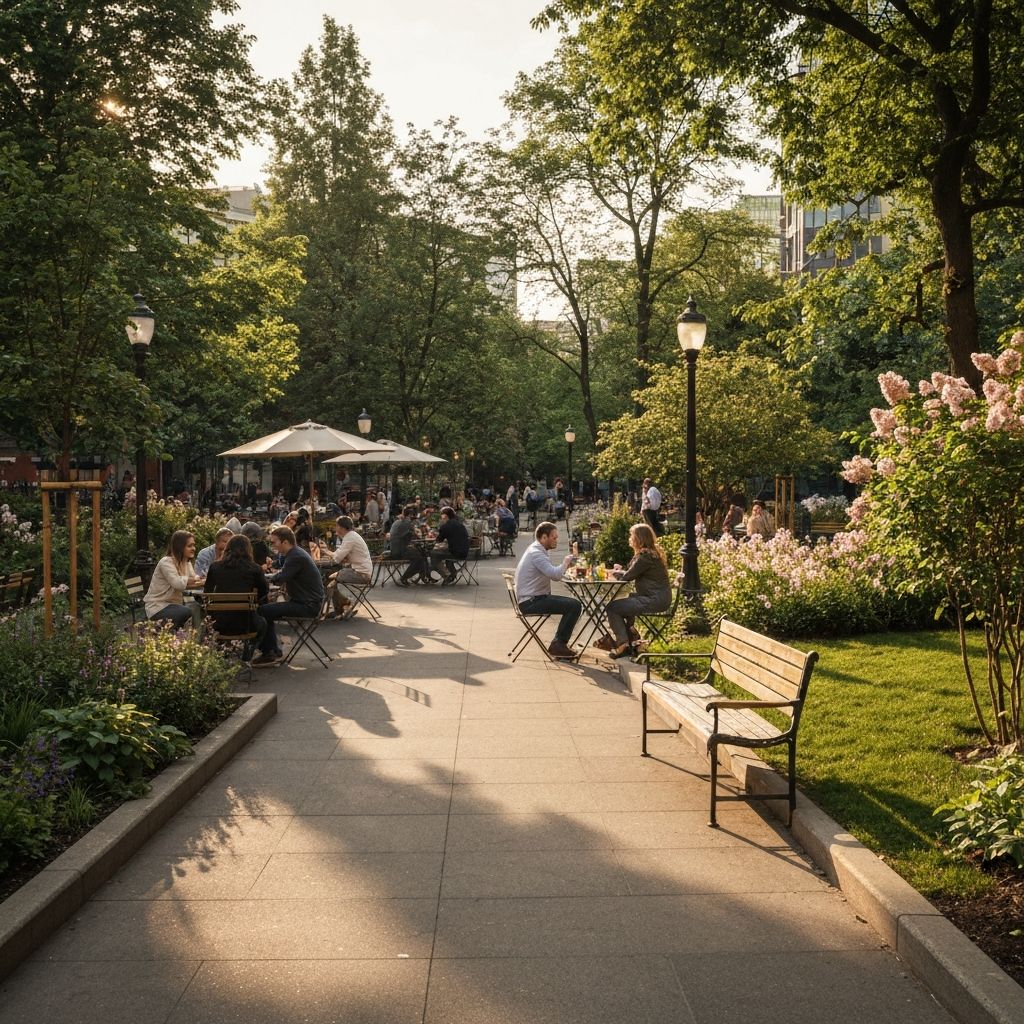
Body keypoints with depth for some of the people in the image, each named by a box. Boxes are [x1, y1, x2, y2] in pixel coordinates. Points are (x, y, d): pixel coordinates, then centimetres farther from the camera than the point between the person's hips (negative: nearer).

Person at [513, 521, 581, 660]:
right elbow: (555, 574, -29)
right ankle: (558, 645, -9)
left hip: (535, 598, 11)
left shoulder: (536, 550, 16)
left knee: (573, 603, 16)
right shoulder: (536, 553, -18)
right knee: (574, 606, -17)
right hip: (531, 602, -11)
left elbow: (553, 573, 22)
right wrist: (565, 563, -11)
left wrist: (565, 566, 6)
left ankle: (559, 642, 16)